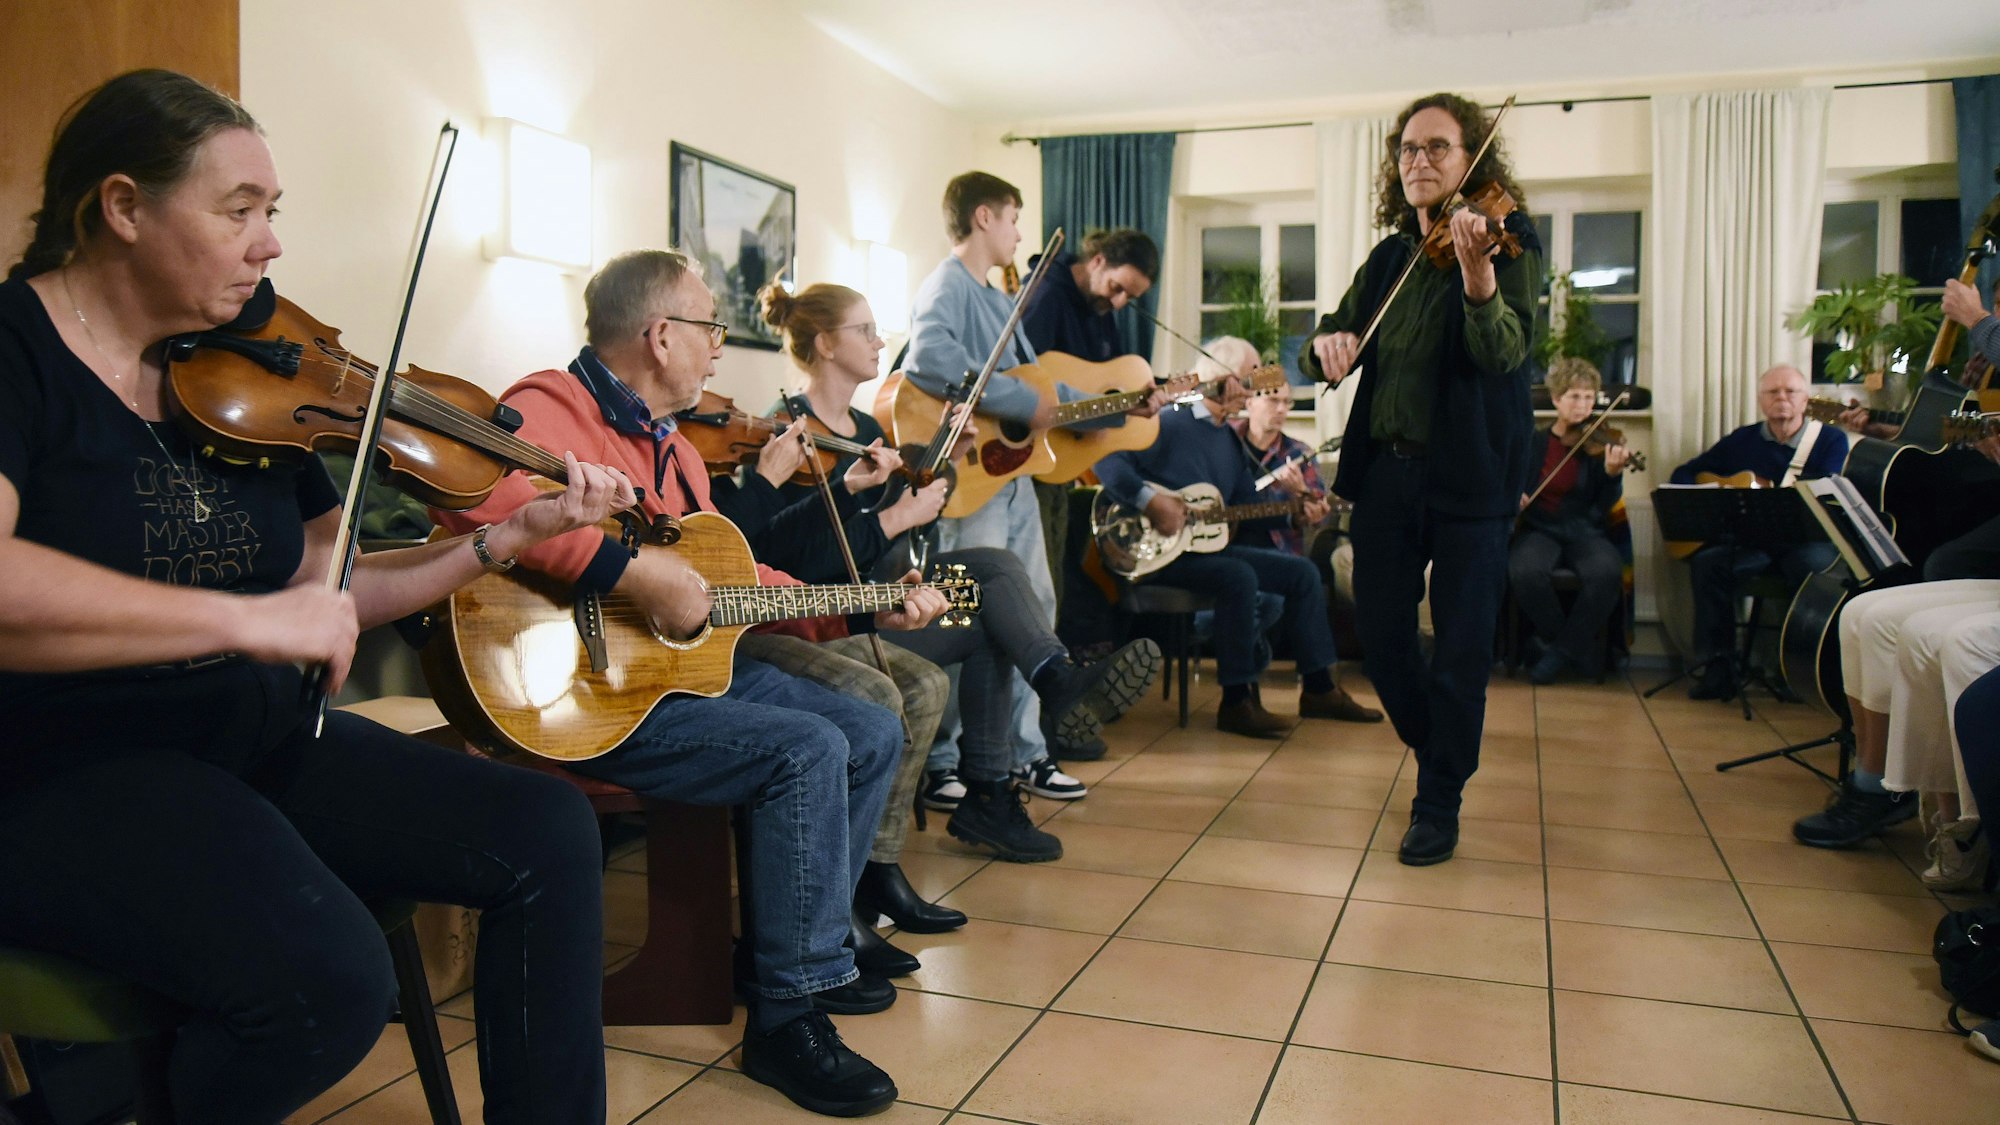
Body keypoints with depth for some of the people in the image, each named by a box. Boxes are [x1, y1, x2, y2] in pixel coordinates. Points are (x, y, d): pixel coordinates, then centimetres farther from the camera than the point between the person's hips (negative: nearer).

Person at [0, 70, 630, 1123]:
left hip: (260, 741, 7)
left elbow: (321, 591, 10)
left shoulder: (241, 381, 8)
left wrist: (509, 535, 1)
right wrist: (241, 616, -31)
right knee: (325, 978, -31)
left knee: (550, 831, -7)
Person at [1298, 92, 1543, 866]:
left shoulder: (1509, 242, -6)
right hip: (1386, 470, 5)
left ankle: (1440, 804, 17)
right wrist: (1326, 345, -14)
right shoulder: (1389, 257, 11)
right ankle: (1434, 749, 36)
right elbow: (1330, 344, 11)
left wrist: (1478, 274, -42)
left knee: (1461, 647, 1)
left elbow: (1505, 351, -22)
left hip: (1470, 476, -5)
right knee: (1379, 630, 10)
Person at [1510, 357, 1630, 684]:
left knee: (1607, 572, -34)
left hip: (1584, 532, 0)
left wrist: (1613, 473, -24)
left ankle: (1565, 650, -13)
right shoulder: (1533, 443, 7)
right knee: (1525, 571, -35)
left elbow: (1603, 508, -5)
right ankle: (1557, 638, -7)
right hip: (1540, 530, 0)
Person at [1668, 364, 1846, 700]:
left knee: (1816, 564, -37)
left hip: (1807, 538, -2)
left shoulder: (1831, 439, 5)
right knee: (1708, 562, -28)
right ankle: (1717, 668, -24)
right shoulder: (1742, 440, 14)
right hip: (1749, 540, 2)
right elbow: (1685, 473, 19)